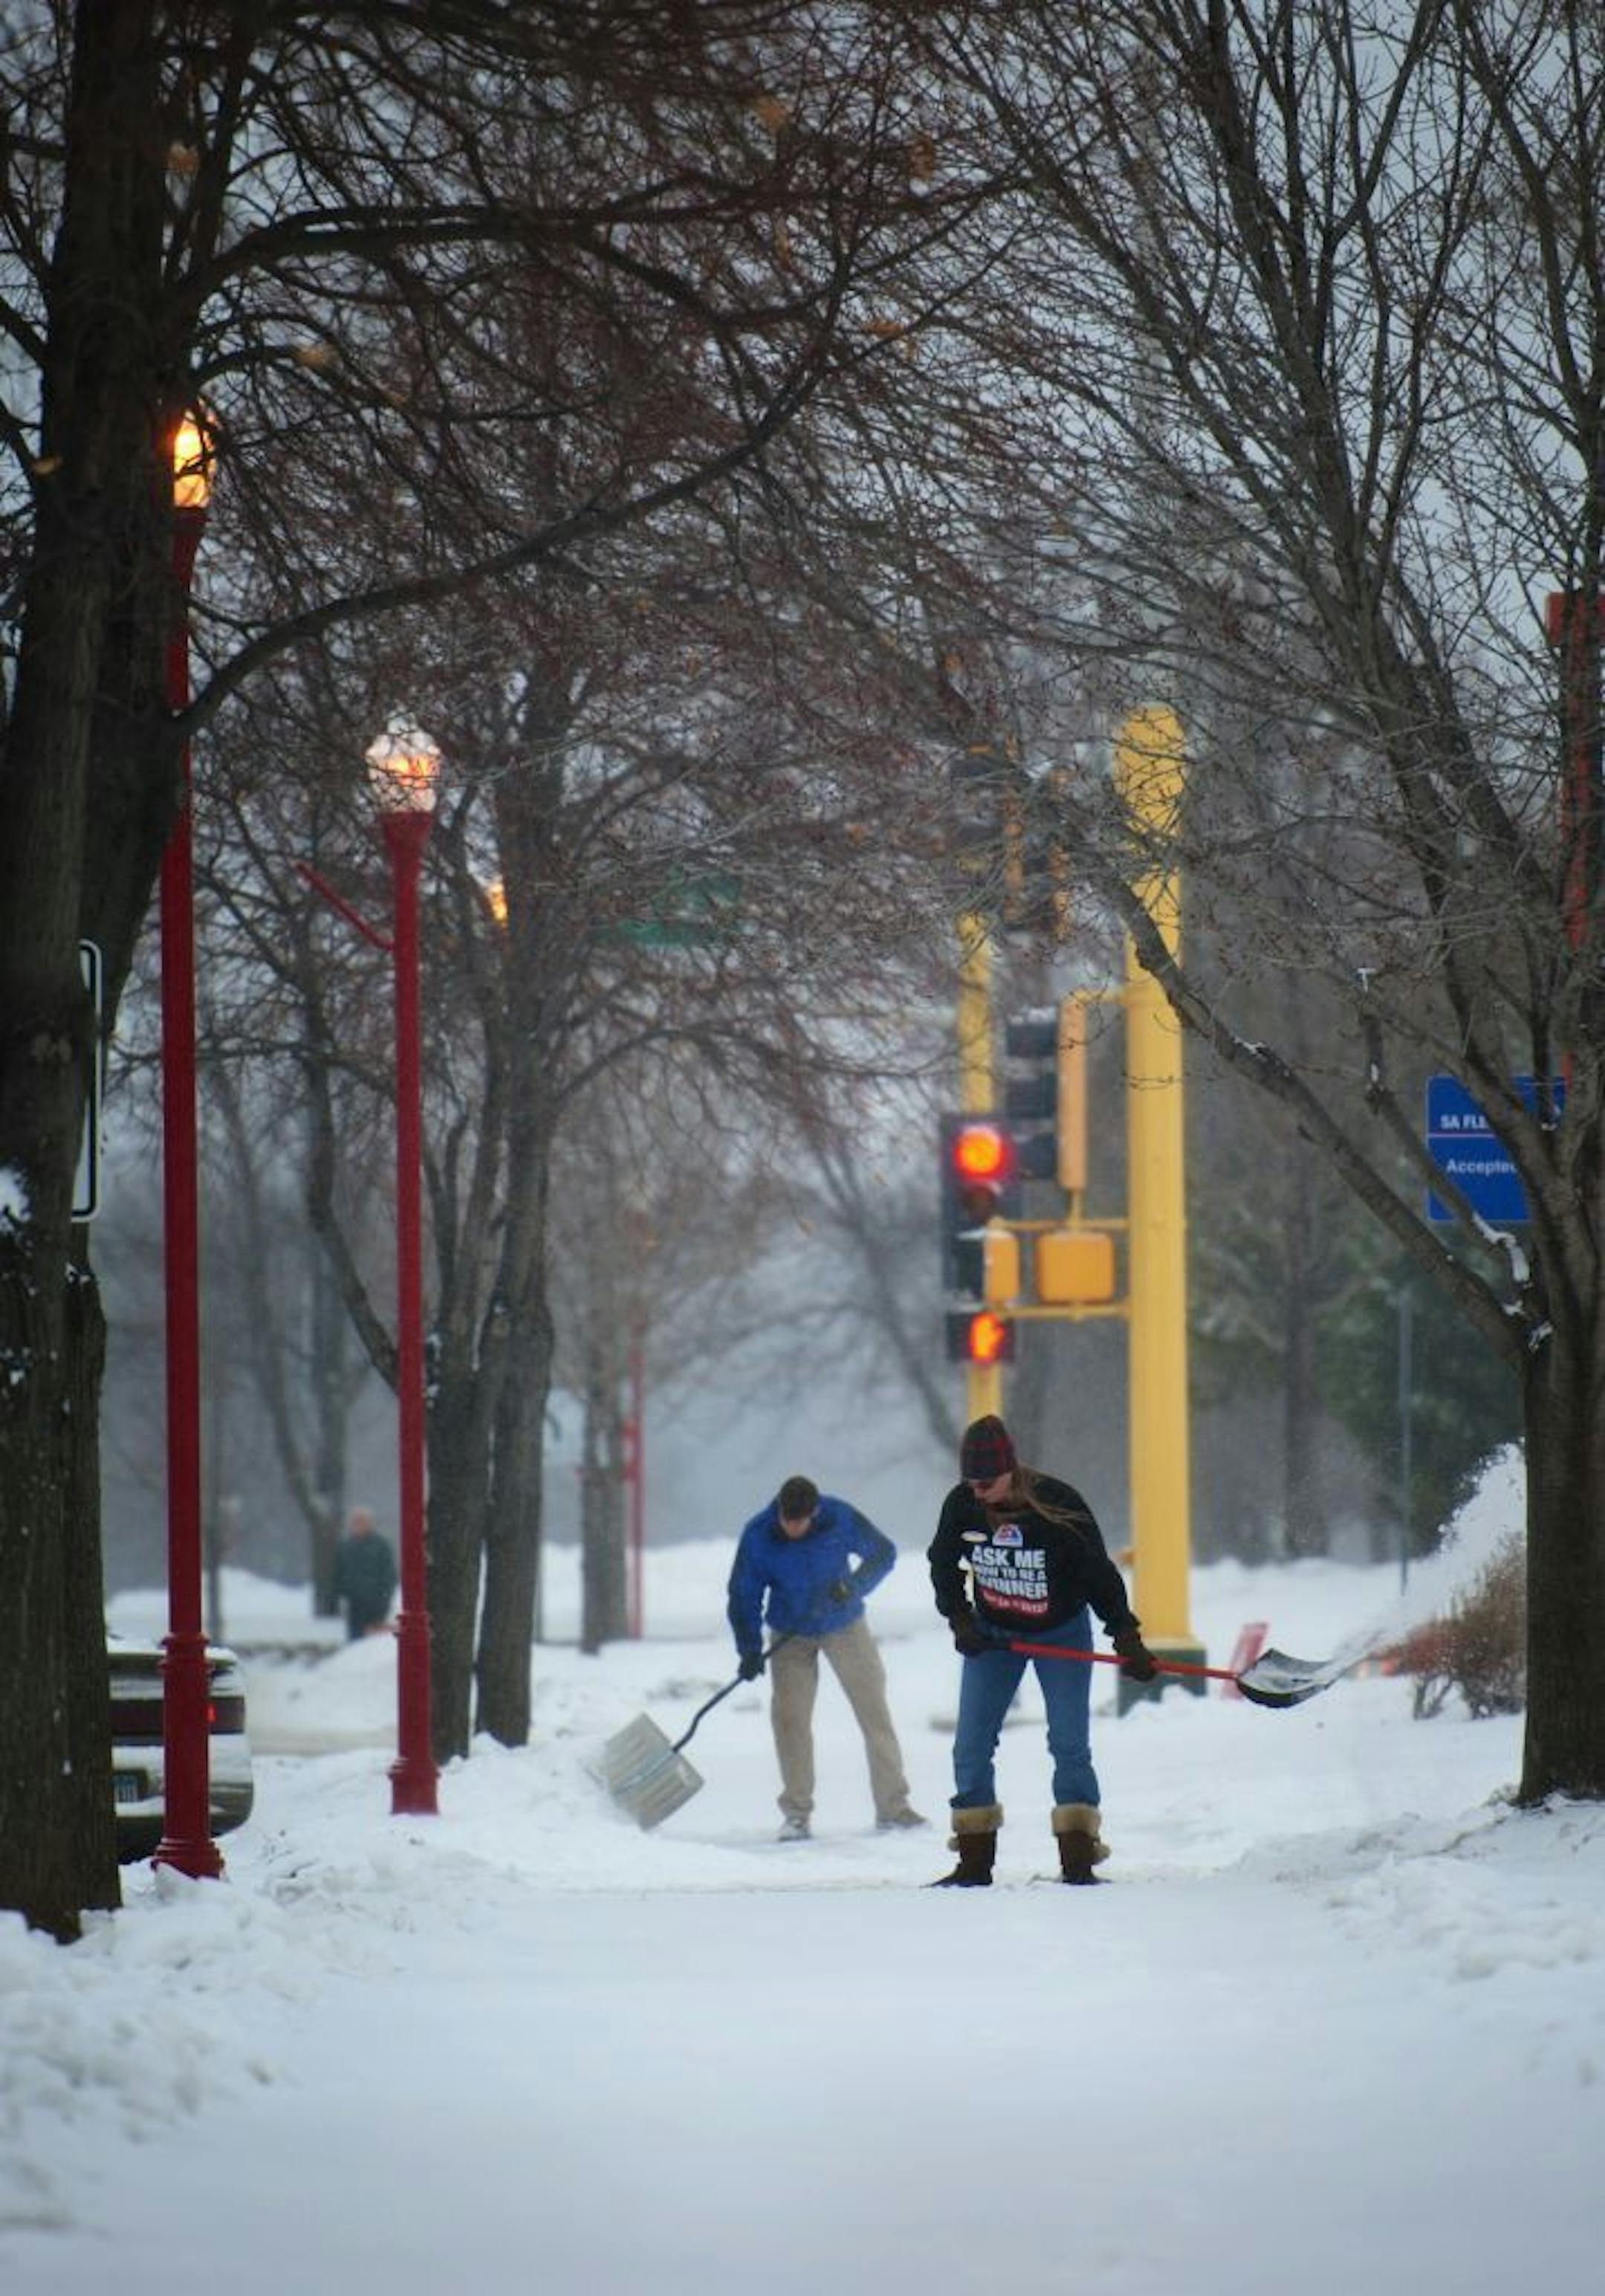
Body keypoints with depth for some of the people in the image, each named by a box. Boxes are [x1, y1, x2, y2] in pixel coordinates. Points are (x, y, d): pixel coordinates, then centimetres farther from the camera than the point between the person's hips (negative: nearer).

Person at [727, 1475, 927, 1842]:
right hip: (790, 1634, 0)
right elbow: (743, 1595, -11)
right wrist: (749, 1649, -21)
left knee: (874, 1711, 1)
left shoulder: (840, 1519, -21)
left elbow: (883, 1553, -7)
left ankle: (892, 1806, 10)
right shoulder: (758, 1535, -20)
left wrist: (853, 1587, -24)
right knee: (790, 1717, -9)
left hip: (844, 1626, 0)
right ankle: (796, 1812, 1)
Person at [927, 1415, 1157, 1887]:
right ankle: (974, 1862, 6)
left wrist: (1127, 1638, -18)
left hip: (1062, 1632, -3)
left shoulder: (1059, 1506, -24)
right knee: (971, 1745, -1)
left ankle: (1078, 1860, -7)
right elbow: (943, 1565, 2)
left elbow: (1100, 1575, -16)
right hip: (993, 1634, 3)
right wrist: (959, 1619, -9)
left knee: (1069, 1743, -10)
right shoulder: (961, 1505, -16)